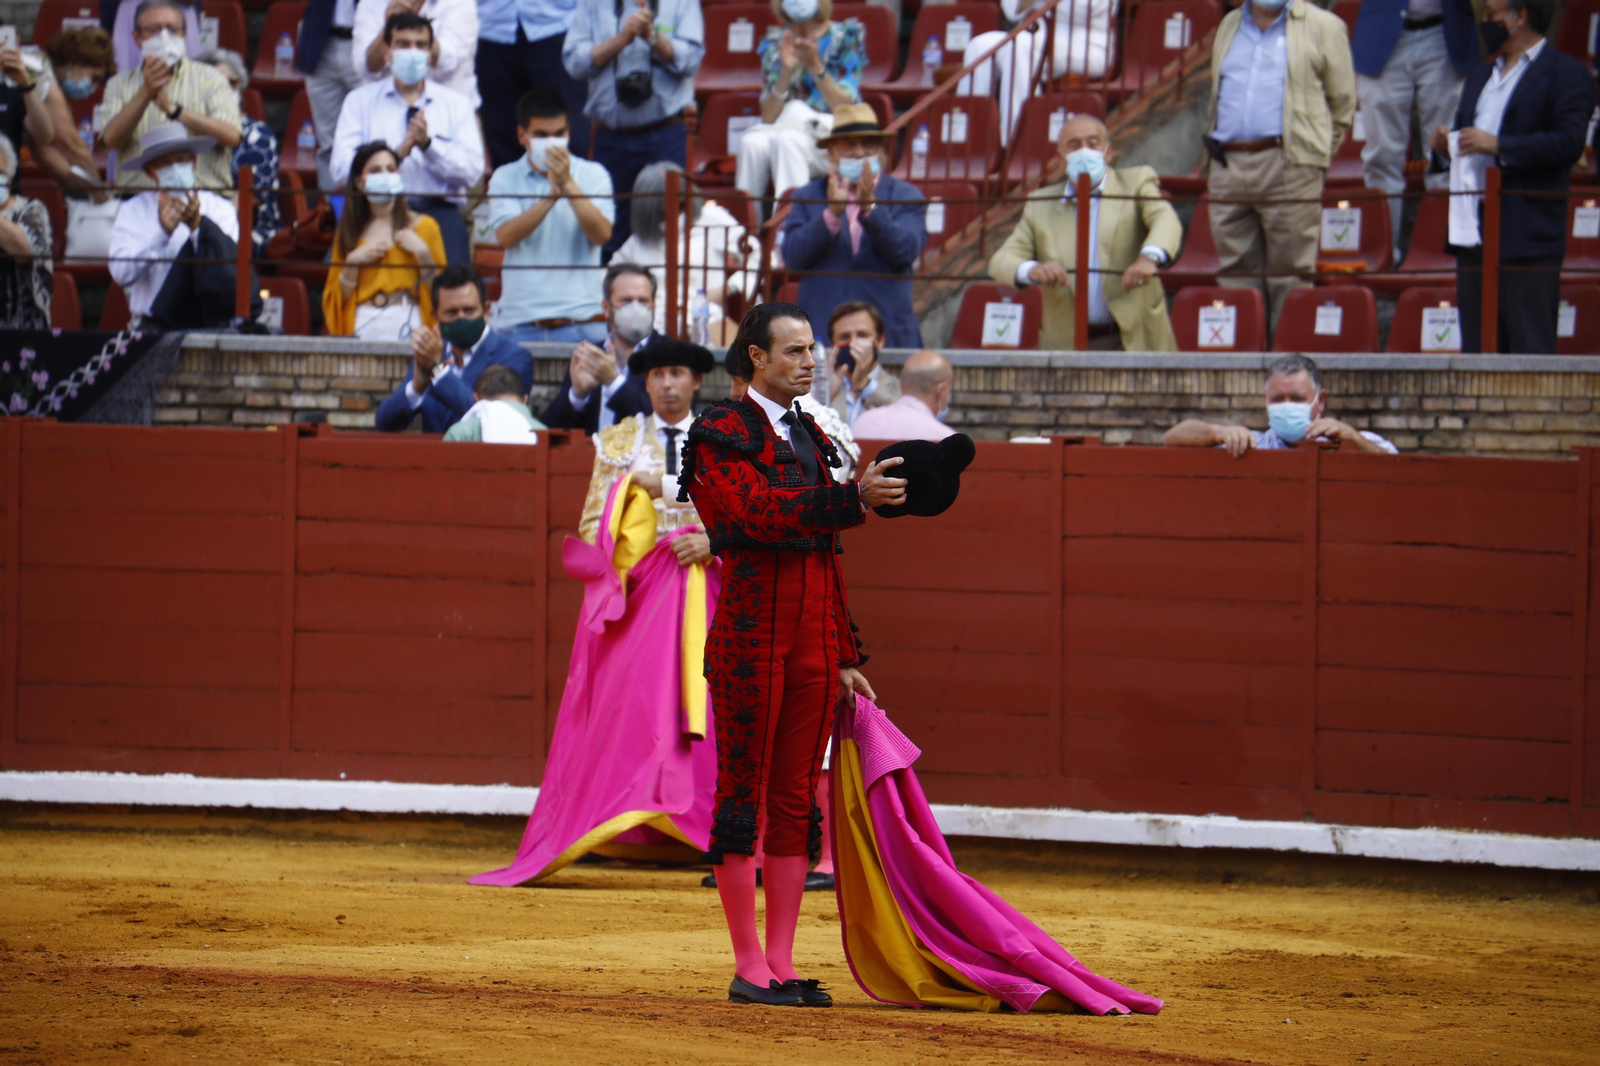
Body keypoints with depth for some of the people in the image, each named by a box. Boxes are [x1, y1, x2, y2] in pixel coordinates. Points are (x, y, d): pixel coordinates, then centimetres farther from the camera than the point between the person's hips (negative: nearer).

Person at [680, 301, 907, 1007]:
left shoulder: (811, 439, 19)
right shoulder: (720, 434, -4)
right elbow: (760, 511, -21)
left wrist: (844, 657, 18)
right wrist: (854, 499, -30)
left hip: (814, 641, 7)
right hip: (751, 635, -7)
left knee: (797, 801, 6)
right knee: (743, 793, -3)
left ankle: (781, 966, 9)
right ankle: (750, 968, 0)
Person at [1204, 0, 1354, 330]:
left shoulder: (1323, 27, 4)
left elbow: (1343, 104, 4)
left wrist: (1316, 154, 2)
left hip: (1288, 168, -5)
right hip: (1228, 165, 5)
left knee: (1291, 274, -5)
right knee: (1233, 272, 6)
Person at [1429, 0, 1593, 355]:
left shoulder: (1566, 73, -3)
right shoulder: (1482, 76, 24)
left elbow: (1568, 142, -14)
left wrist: (1498, 146, -19)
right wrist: (1446, 144, 8)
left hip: (1526, 240, -8)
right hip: (1473, 234, 8)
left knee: (1531, 347, -10)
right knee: (1477, 348, 8)